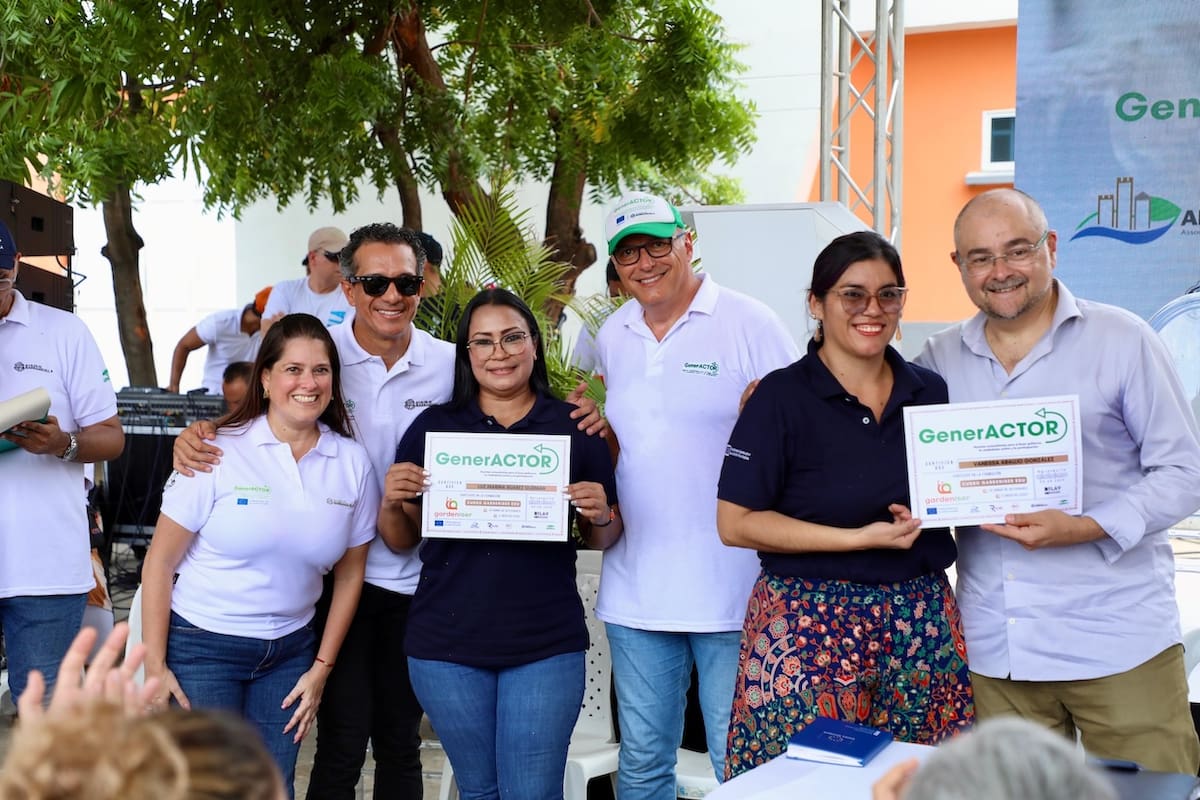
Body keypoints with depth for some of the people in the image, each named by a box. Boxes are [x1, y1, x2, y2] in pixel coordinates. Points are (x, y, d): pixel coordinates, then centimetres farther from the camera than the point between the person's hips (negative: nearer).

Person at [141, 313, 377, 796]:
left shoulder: (352, 462, 0)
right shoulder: (219, 451, -11)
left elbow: (349, 573, 8)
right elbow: (160, 561, -8)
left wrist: (322, 668, 5)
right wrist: (154, 666, -9)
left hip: (289, 650, 3)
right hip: (202, 644, -3)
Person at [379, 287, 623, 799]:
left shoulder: (575, 426, 2)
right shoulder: (432, 426, 3)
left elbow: (604, 539, 9)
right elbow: (401, 541, 8)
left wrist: (599, 515, -12)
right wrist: (391, 502, -12)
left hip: (547, 646, -1)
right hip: (446, 645, 1)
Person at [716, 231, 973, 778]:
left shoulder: (930, 391, 8)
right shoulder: (781, 398, -7)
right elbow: (736, 523, -11)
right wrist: (860, 538, -16)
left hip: (922, 624, 4)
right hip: (812, 629, -4)